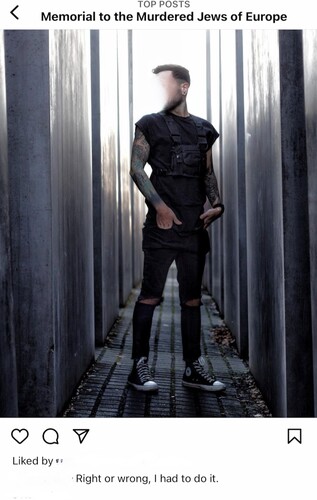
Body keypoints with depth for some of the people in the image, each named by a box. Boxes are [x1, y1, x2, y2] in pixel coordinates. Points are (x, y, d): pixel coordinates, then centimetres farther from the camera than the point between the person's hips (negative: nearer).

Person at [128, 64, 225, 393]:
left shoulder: (203, 129, 17)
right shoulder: (151, 124, 5)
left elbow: (208, 172, 19)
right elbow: (136, 168, -2)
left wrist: (217, 204, 2)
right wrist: (159, 205, -12)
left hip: (195, 227, 4)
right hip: (162, 224, -4)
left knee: (192, 298, 7)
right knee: (151, 295, -4)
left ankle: (193, 368, 14)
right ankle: (139, 366, 4)